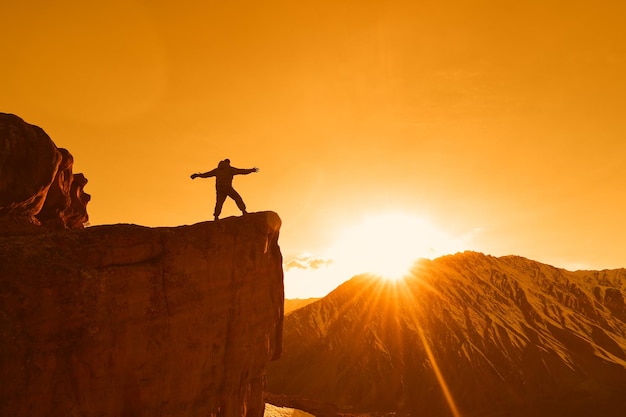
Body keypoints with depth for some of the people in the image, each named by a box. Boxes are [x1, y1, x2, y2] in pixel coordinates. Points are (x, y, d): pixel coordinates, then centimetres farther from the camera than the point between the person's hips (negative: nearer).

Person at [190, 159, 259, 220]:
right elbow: (241, 171, 2)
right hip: (227, 187, -4)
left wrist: (198, 175, 39)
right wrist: (252, 170, 5)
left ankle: (216, 216, 2)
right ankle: (243, 211, -9)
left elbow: (207, 174, 26)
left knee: (219, 203, 10)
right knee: (238, 198, 1)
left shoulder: (217, 170, 20)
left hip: (219, 188, 5)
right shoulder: (230, 169, 7)